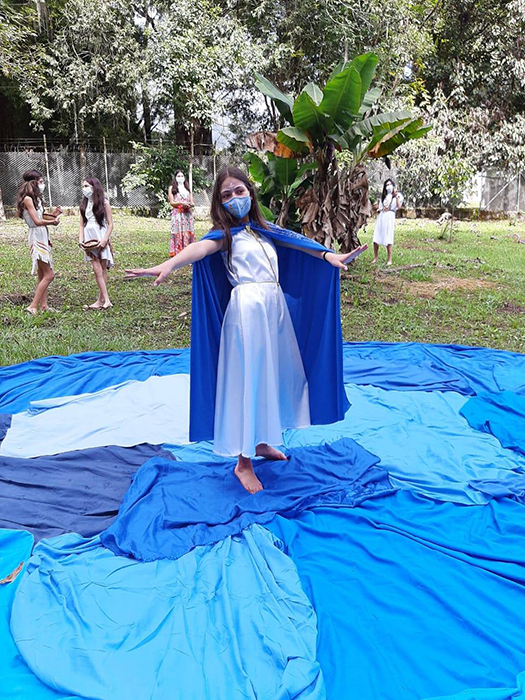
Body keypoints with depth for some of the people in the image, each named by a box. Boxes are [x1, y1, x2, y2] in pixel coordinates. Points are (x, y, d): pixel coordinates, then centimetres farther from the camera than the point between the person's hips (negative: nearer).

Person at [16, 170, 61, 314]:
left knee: (43, 275, 11)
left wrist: (52, 215, 1)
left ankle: (44, 305, 16)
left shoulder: (36, 198, 16)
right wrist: (52, 222, -4)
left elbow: (41, 217, 13)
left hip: (43, 237, 10)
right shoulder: (27, 199, -12)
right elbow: (37, 221, -17)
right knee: (49, 275, -10)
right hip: (36, 238, -10)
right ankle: (33, 307, -8)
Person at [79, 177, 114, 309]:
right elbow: (82, 224, 12)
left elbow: (110, 224, -3)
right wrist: (80, 239, -2)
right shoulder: (84, 204, 12)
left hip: (101, 239, -3)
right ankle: (106, 299, -7)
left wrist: (105, 239, -14)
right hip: (89, 240, 3)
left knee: (103, 269, -1)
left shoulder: (104, 203, 0)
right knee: (97, 269, -5)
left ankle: (101, 300, 3)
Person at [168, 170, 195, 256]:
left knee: (188, 232, -2)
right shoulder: (172, 188, 10)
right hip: (178, 213, -4)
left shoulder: (187, 188, 21)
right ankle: (177, 253, -12)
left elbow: (192, 202, 15)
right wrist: (181, 203, -15)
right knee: (178, 233, -11)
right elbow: (172, 202, 1)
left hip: (188, 214, 4)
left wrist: (190, 204, -9)